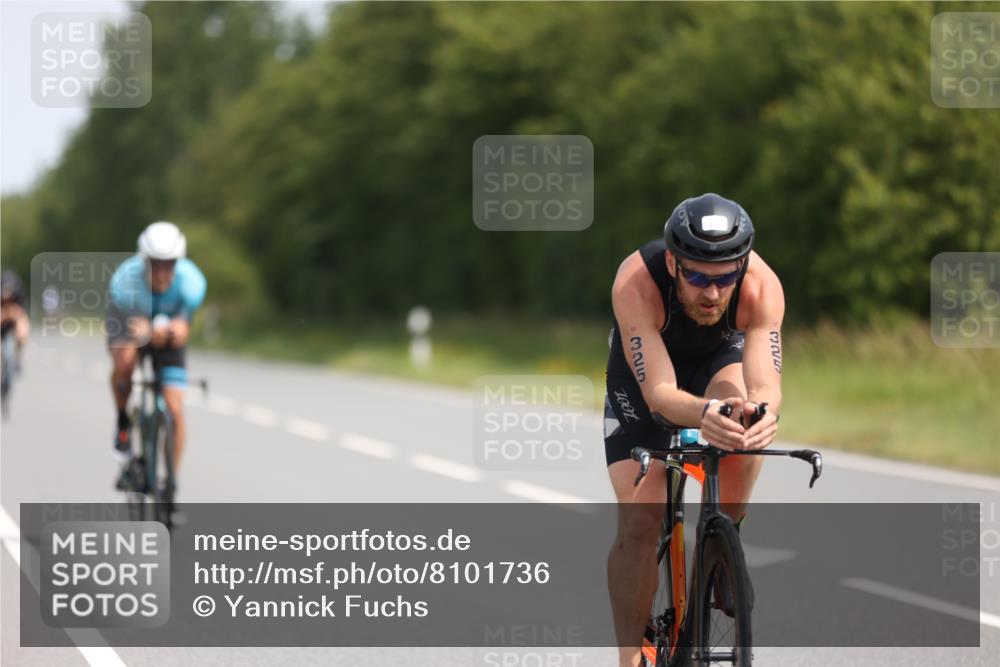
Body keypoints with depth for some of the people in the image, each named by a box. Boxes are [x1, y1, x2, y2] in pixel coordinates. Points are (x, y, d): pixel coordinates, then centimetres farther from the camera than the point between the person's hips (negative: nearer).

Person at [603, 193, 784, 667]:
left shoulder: (762, 286, -36)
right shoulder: (636, 282, -40)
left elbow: (766, 384, -42)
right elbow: (658, 393, -45)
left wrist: (761, 409, -66)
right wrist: (703, 414, -66)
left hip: (720, 356, 2)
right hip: (644, 370, -1)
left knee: (743, 422, -33)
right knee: (638, 523, -13)